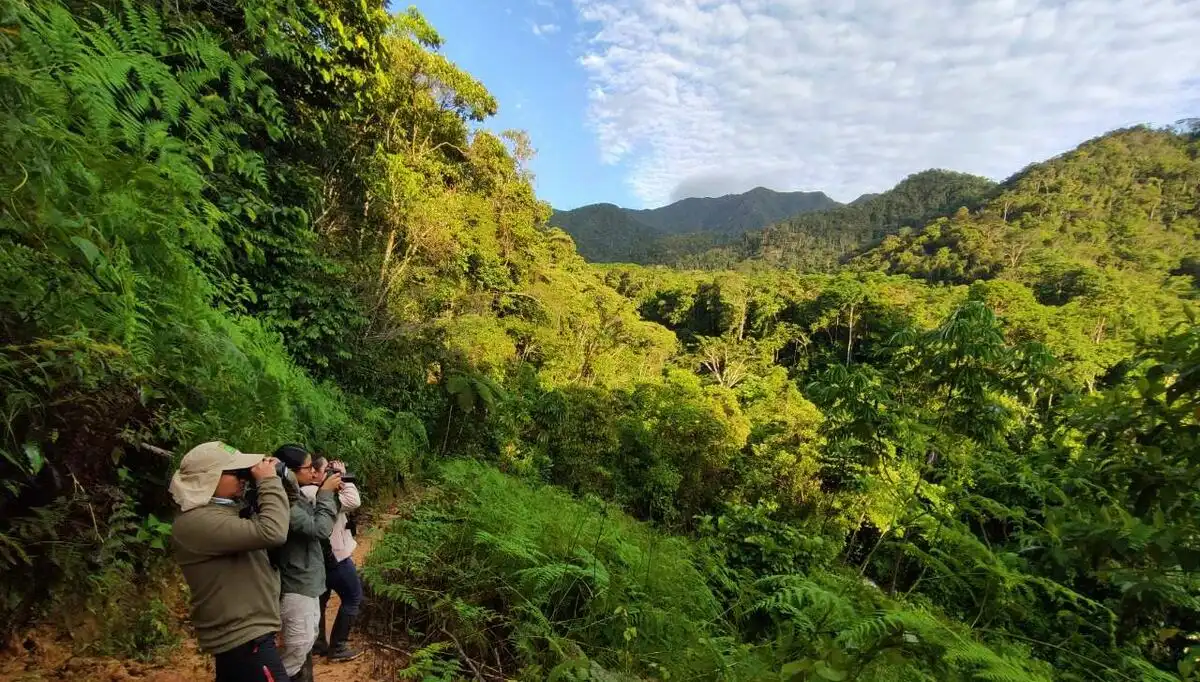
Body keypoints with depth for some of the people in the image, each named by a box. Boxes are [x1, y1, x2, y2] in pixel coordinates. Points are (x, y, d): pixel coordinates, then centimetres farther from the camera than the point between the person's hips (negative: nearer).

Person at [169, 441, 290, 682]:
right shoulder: (196, 521, -22)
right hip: (243, 639, -10)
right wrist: (269, 482, -22)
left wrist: (282, 481, -1)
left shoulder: (225, 510, 9)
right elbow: (271, 533, -33)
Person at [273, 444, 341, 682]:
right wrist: (326, 493, -18)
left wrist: (328, 492, -2)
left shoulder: (297, 495, 3)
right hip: (295, 585, -10)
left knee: (308, 641, 23)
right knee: (298, 649, 3)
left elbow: (316, 521, 10)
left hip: (307, 580, 10)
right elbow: (320, 529, -26)